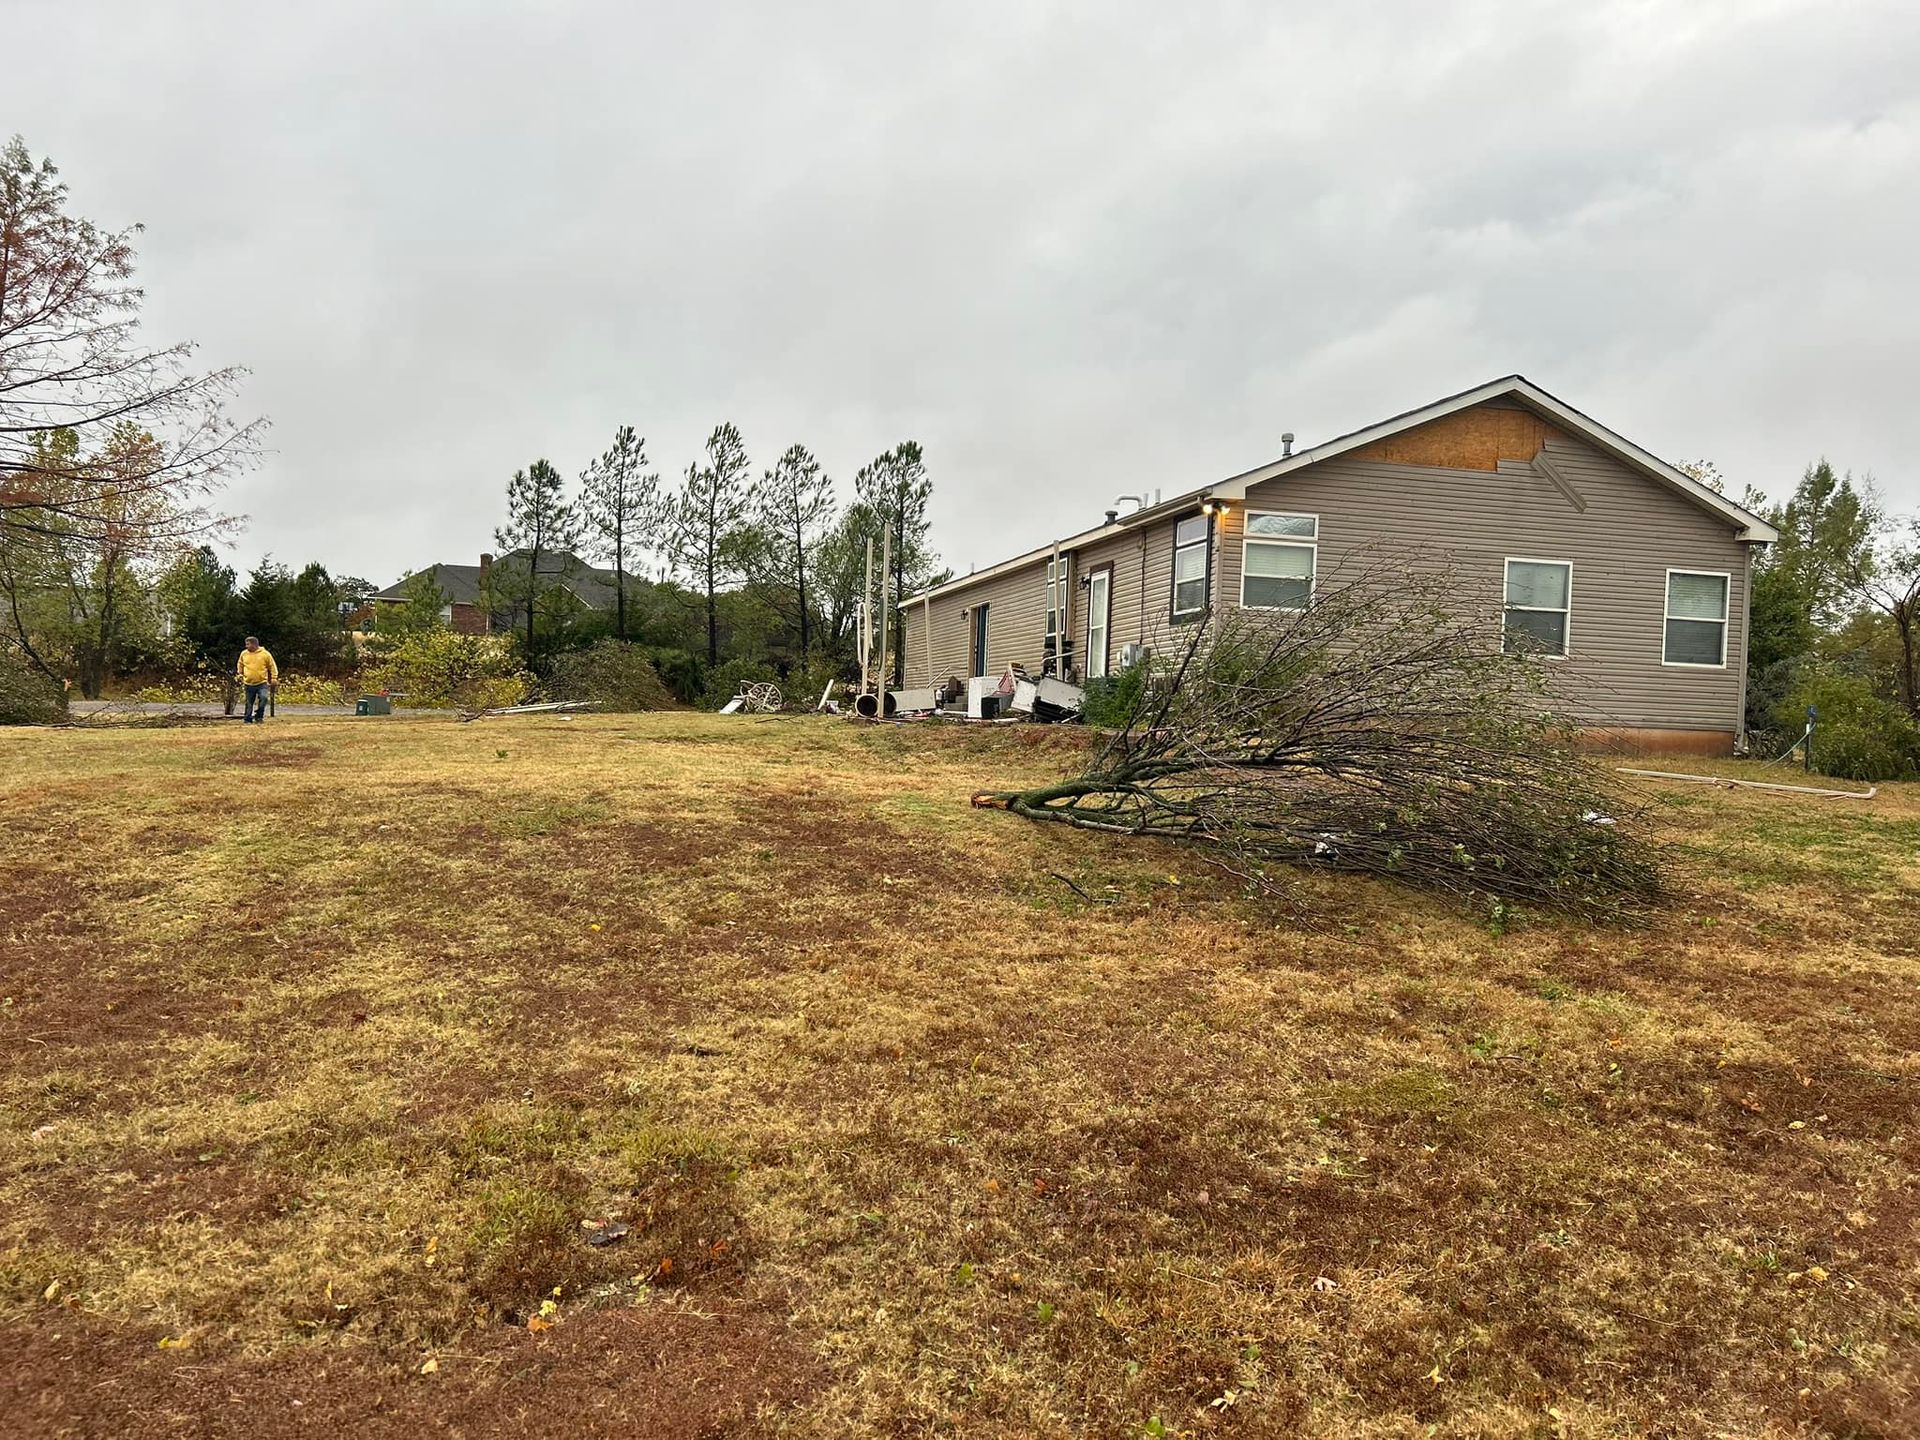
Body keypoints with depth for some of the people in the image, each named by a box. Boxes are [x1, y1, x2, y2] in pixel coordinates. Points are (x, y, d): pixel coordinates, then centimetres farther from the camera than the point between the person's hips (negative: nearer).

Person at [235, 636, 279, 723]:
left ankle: (259, 717, -3)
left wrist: (274, 678, -2)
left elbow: (272, 666, 3)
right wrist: (239, 675, 14)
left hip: (262, 683, -3)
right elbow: (240, 666, 22)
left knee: (263, 698, -20)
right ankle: (248, 720, 15)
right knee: (249, 703, 5)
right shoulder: (244, 654, 5)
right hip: (249, 683, 3)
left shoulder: (265, 654, -4)